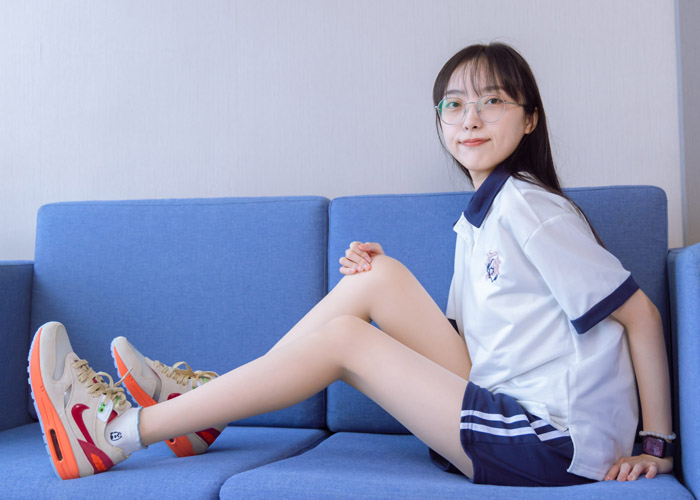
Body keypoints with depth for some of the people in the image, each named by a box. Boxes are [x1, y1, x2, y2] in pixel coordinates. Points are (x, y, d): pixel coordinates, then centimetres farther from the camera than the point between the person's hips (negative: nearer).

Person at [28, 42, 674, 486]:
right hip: (506, 414, 7)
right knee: (380, 275, -3)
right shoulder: (478, 219, 14)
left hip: (553, 444, -7)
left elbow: (640, 312, -10)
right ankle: (195, 395, 2)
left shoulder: (528, 206, -11)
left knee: (344, 337, -15)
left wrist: (657, 444, -8)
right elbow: (453, 340, 12)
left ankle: (117, 435, -8)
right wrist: (382, 280, -1)